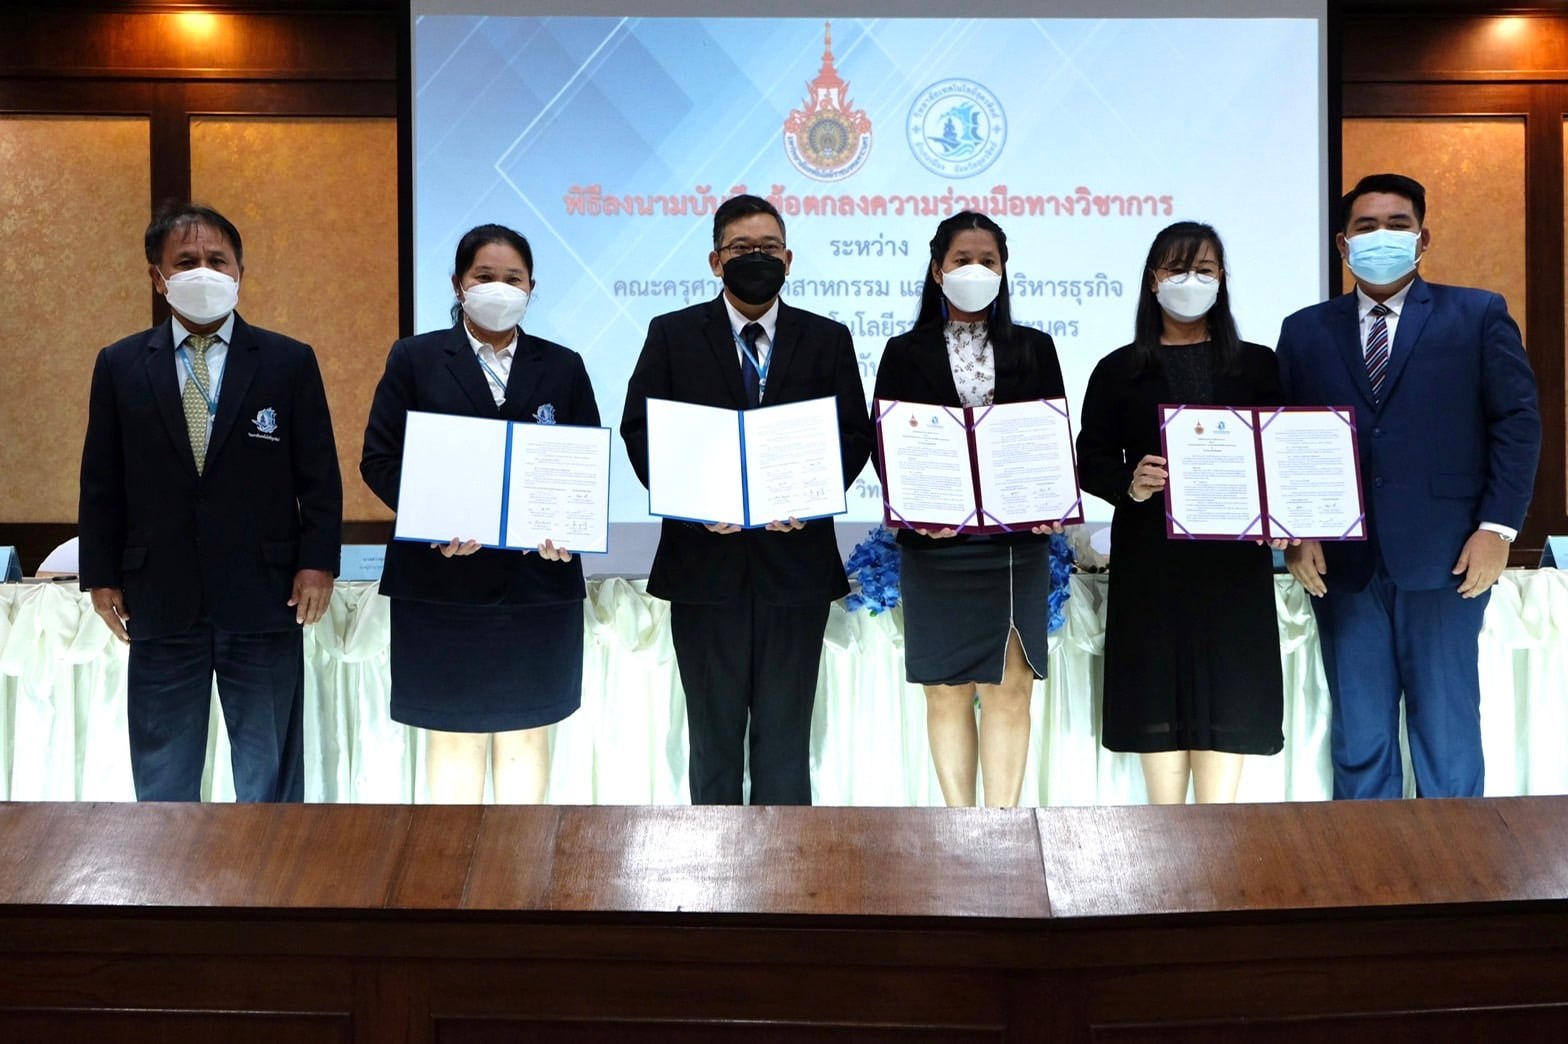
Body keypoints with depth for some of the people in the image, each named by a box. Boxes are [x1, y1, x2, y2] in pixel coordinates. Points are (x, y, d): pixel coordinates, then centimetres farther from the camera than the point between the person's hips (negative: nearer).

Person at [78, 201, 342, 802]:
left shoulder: (290, 362, 0)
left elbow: (319, 475, 0)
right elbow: (101, 482, 6)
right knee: (162, 774, 12)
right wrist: (101, 574, 3)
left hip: (264, 599, -1)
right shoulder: (119, 365, 5)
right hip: (160, 601, 2)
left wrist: (317, 562, -8)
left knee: (269, 771, 10)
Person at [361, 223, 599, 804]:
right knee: (454, 731, 4)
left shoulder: (563, 367, 11)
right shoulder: (414, 359, 6)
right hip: (442, 578, -1)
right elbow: (379, 460, 0)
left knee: (527, 730, 7)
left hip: (537, 579, 2)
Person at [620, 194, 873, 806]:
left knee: (785, 727, 7)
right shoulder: (673, 335, 6)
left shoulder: (828, 339, 8)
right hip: (704, 556, 0)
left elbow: (854, 433, 3)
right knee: (713, 725, 10)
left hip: (796, 558, 1)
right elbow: (639, 429, 0)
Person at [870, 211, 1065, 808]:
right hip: (935, 543, 0)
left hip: (1017, 541, 1)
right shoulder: (905, 353, 8)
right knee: (946, 691, 3)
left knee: (1010, 689, 0)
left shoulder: (1034, 350, 12)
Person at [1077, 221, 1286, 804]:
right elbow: (1090, 461, 4)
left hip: (1233, 555, 1)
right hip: (1150, 556, 0)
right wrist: (1130, 484, -15)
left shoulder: (1256, 365, 11)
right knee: (1158, 691, 0)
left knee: (1226, 691, -2)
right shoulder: (1120, 370, 8)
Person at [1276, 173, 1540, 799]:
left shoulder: (1479, 316, 6)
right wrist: (1297, 535, -2)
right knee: (1359, 739, 7)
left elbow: (1517, 422, 2)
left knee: (1447, 732, 3)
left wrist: (1498, 527, -6)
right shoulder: (1306, 331, 12)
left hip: (1445, 559, -2)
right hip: (1341, 565, 2)